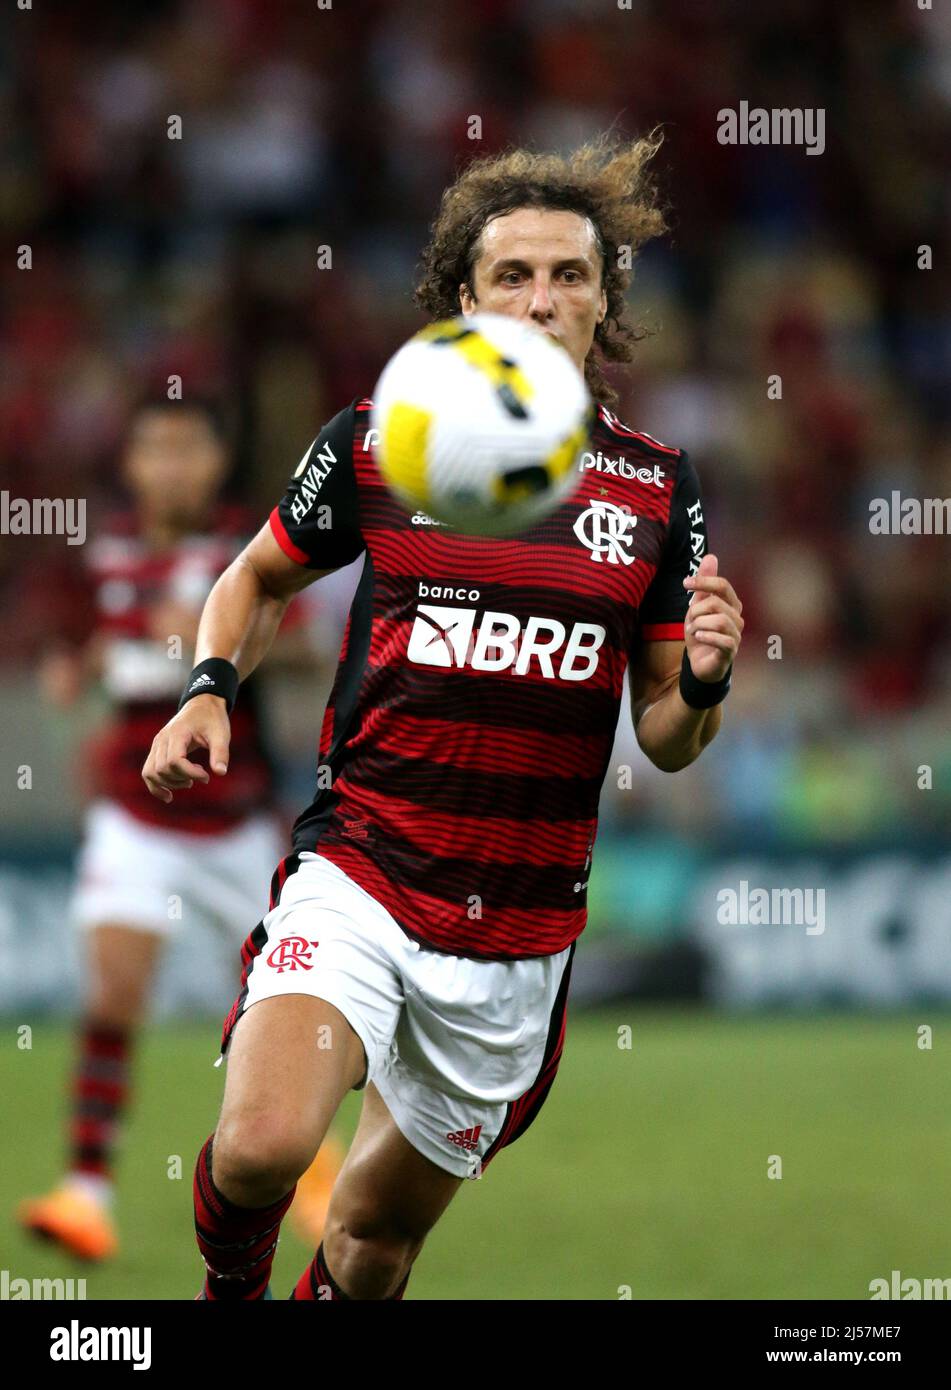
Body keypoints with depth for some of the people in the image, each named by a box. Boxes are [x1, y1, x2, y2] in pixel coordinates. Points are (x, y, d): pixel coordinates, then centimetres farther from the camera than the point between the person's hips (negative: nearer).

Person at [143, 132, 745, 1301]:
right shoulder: (375, 443, -1)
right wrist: (210, 689, -2)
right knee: (262, 1147, -26)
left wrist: (703, 679, -13)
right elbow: (257, 578, 17)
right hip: (359, 872, -2)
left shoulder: (656, 490, 4)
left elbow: (666, 741, 9)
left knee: (381, 1227, 10)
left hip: (522, 932, 2)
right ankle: (229, 1288, 7)